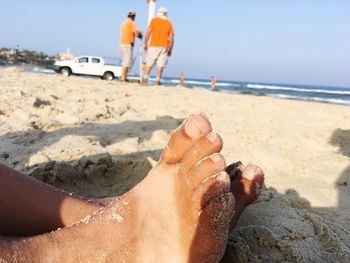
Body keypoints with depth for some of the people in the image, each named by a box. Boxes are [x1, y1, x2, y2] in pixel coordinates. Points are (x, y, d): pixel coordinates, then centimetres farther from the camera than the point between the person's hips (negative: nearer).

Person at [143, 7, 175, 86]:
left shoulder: (154, 20, 4)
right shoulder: (169, 23, 9)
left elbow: (148, 32, -4)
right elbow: (171, 38, 5)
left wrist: (145, 44, 0)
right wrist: (170, 50, 8)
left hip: (153, 45, -1)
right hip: (164, 46, 1)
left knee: (149, 63, 2)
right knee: (161, 64, 0)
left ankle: (145, 78, -7)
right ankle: (158, 80, -6)